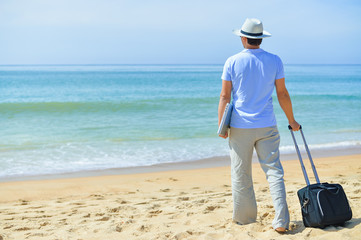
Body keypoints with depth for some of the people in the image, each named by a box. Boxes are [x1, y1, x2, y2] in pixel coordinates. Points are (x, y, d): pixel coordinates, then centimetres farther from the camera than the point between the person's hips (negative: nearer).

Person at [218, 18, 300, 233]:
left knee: (241, 175, 10)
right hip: (267, 126, 1)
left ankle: (245, 217, 21)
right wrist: (291, 120, 16)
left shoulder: (232, 62, -3)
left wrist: (220, 125, 5)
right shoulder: (274, 61, 1)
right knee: (274, 171, 2)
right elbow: (283, 94, 5)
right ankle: (281, 221, -7)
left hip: (240, 127, -1)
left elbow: (225, 96, -3)